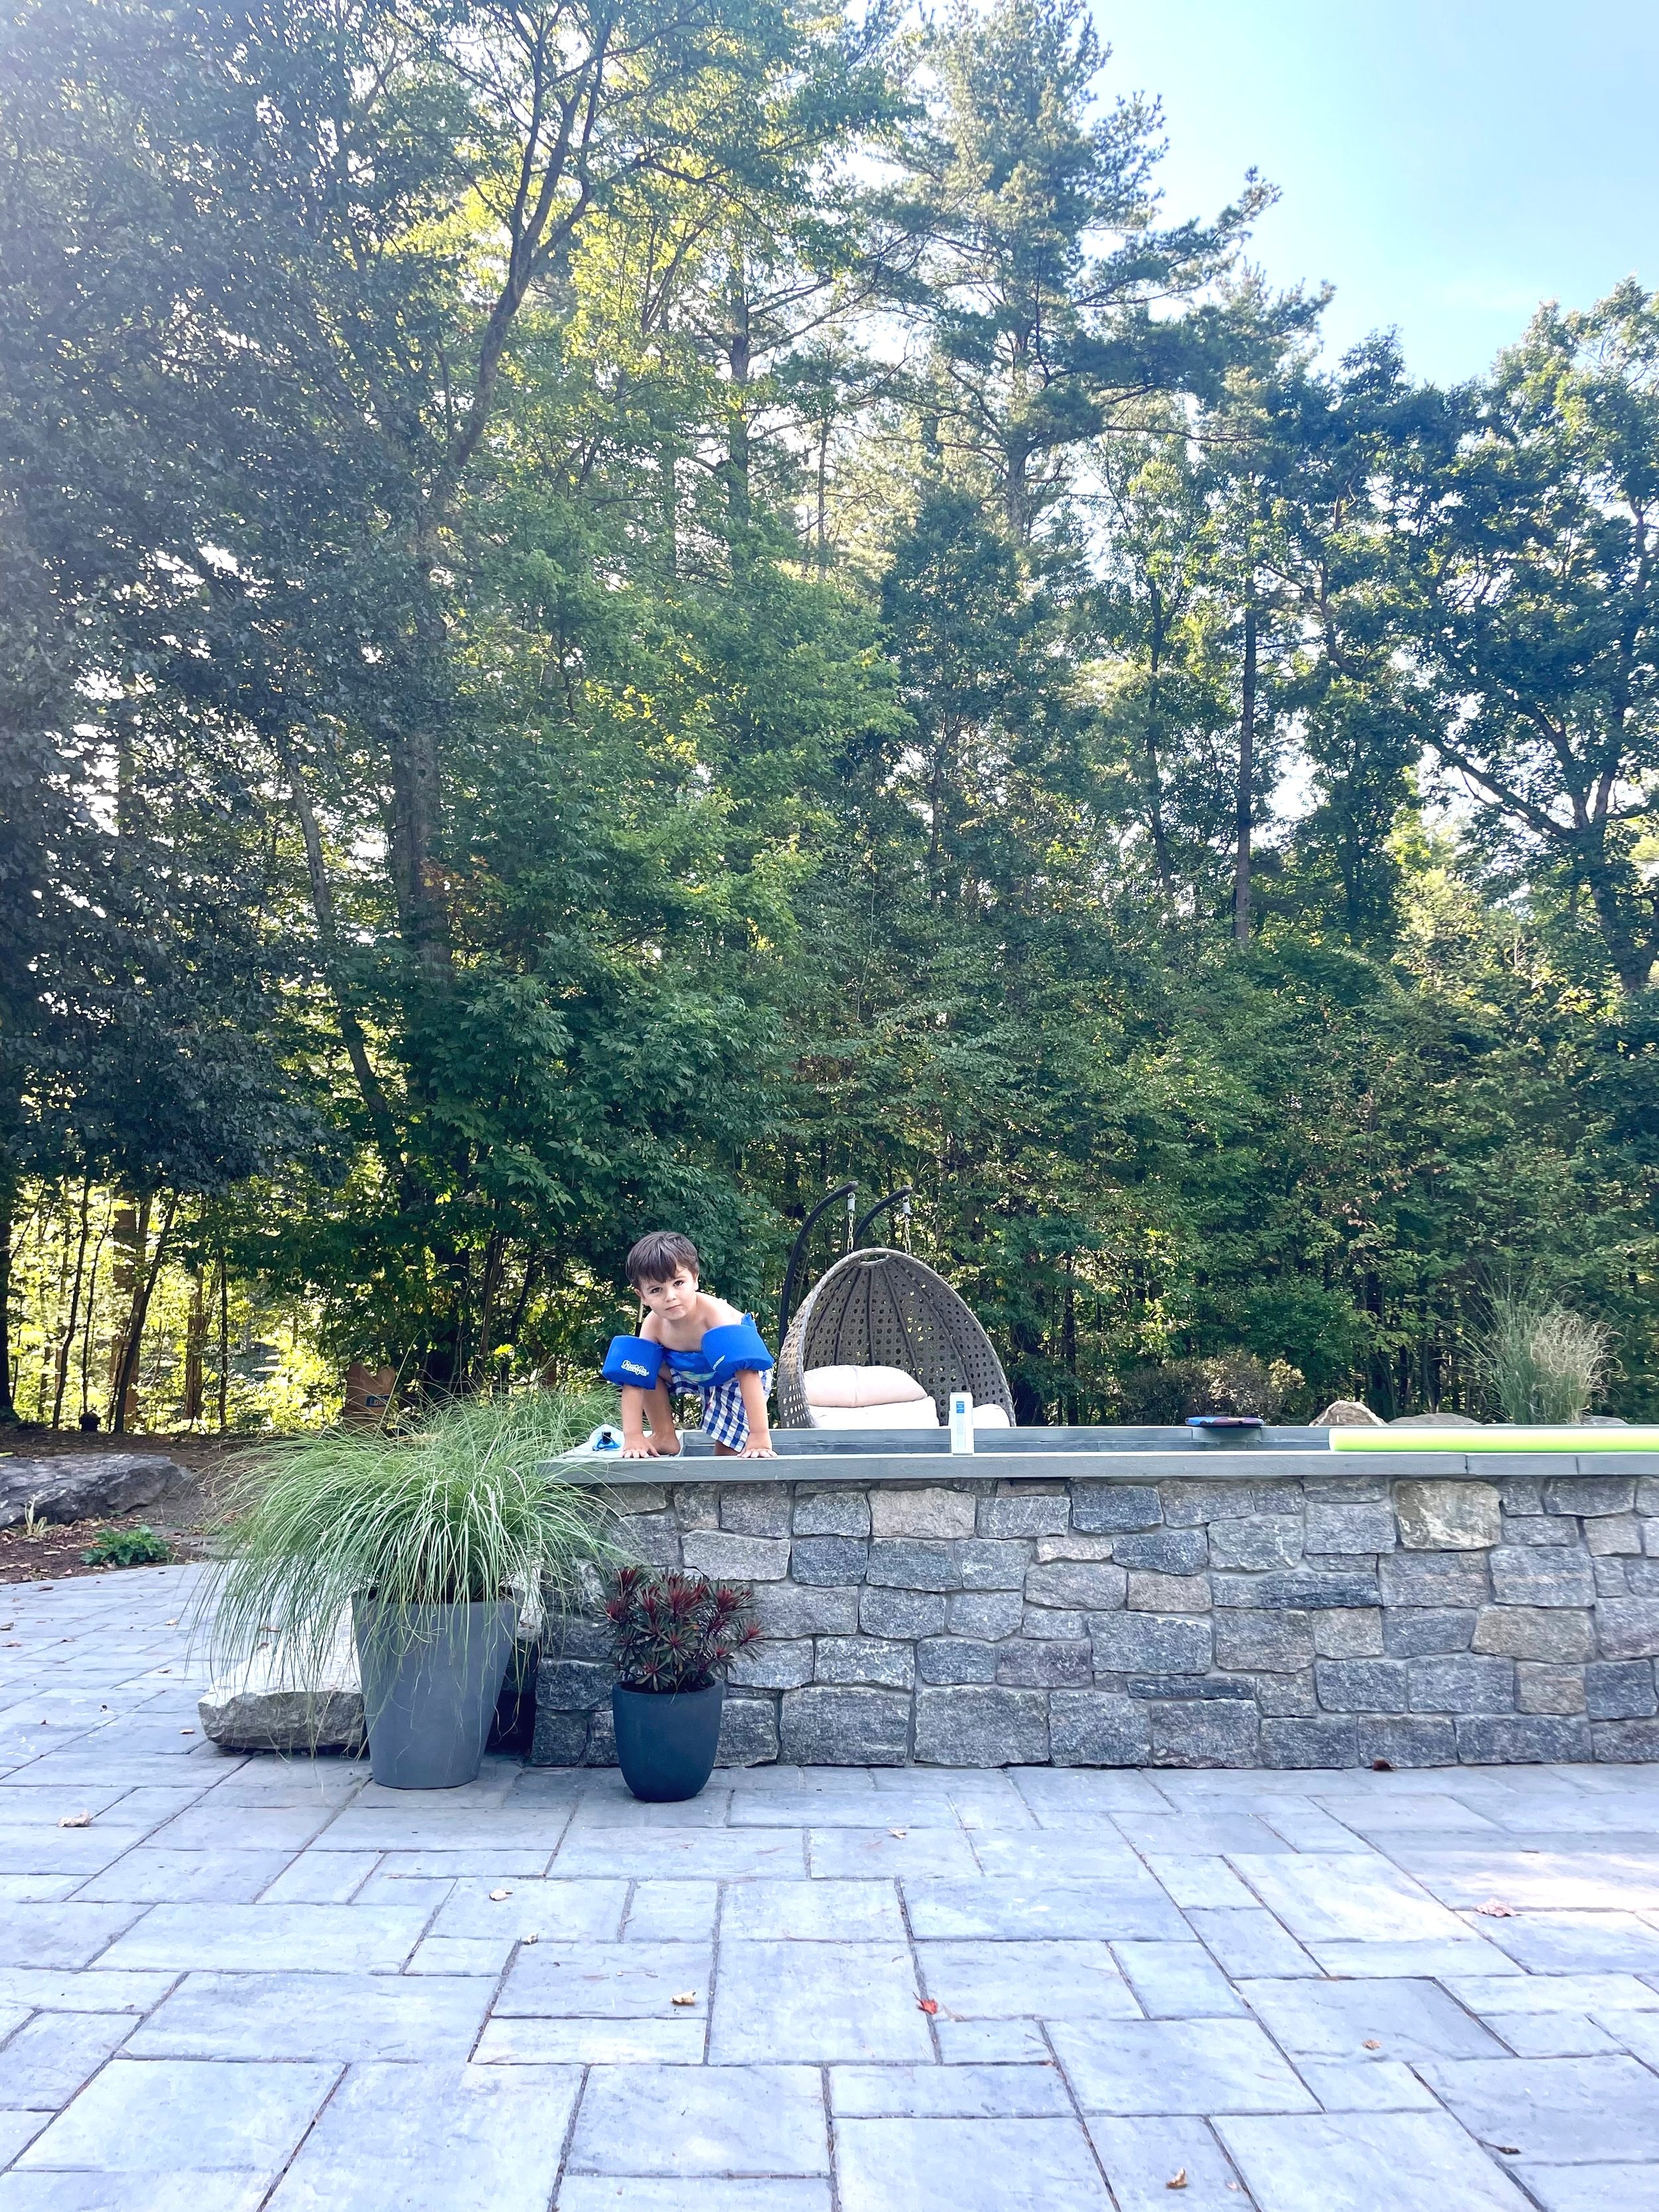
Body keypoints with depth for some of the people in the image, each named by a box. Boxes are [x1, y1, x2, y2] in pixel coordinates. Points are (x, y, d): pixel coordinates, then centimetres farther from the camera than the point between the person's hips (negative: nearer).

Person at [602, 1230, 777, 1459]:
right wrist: (632, 1436, -35)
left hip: (733, 1377, -4)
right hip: (690, 1370, 5)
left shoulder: (715, 1313, -40)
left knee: (727, 1450, -14)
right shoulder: (654, 1324, -25)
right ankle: (665, 1437, 0)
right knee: (645, 1370, -14)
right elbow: (634, 1380, -25)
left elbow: (748, 1373, -47)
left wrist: (760, 1436, -53)